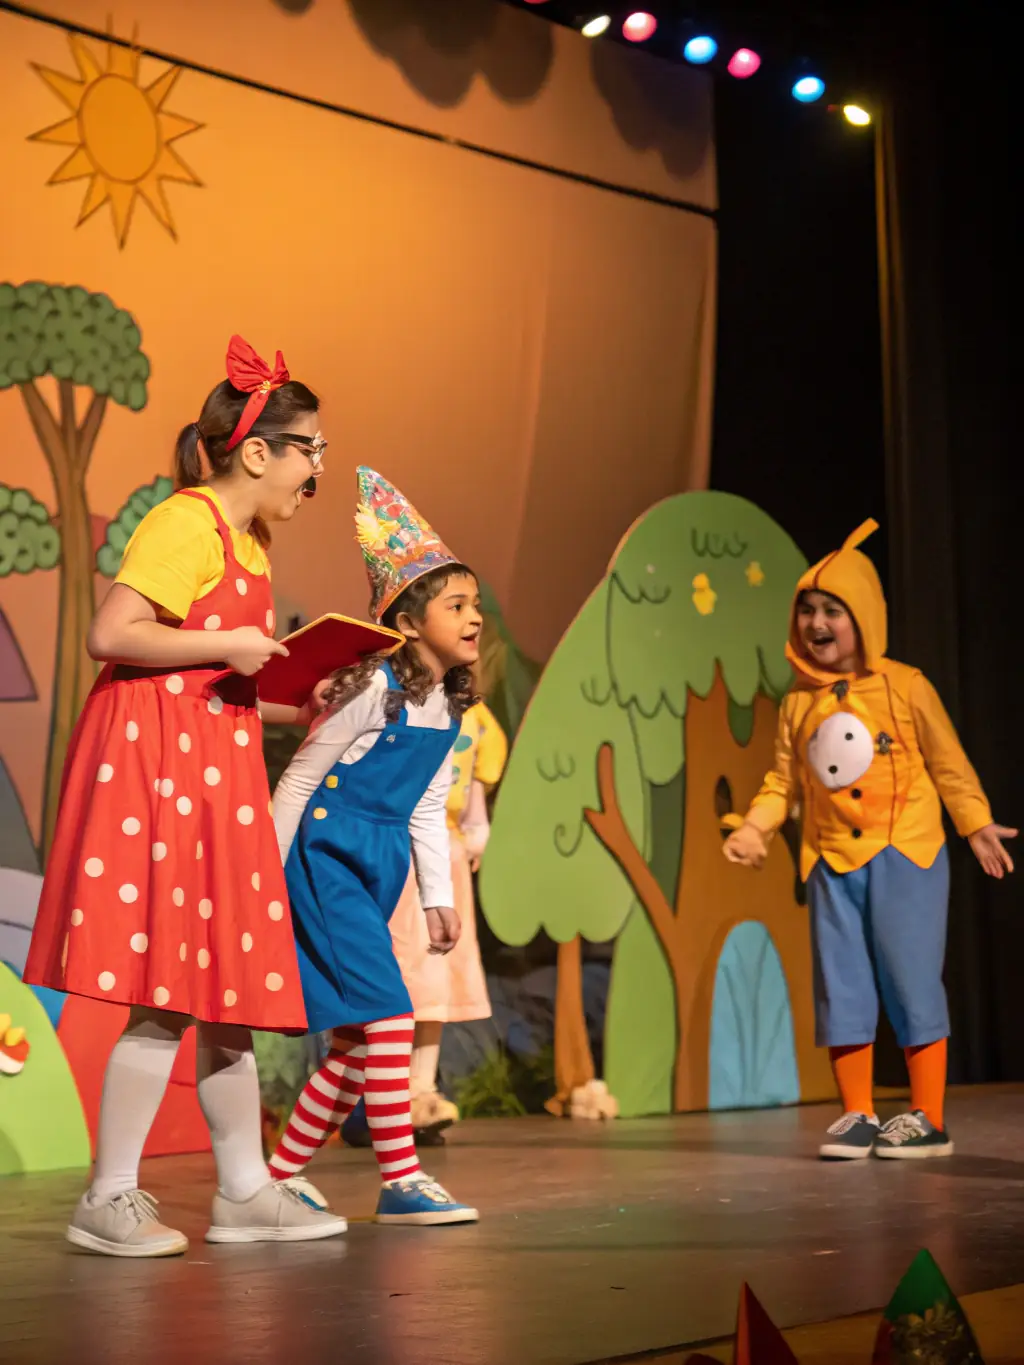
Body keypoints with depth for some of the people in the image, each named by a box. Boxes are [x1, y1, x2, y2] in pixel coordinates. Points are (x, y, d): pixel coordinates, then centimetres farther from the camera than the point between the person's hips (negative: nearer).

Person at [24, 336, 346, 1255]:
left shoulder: (250, 541, 19)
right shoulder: (188, 524, -10)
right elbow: (110, 634, -20)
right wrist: (226, 649, -15)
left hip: (216, 768, 10)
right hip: (156, 760, -10)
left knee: (227, 992, 11)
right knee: (166, 999, -8)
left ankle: (246, 1191, 18)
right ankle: (108, 1200, 3)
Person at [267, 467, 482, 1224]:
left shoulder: (448, 709, 8)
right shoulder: (375, 690, -15)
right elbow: (298, 780, -11)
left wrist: (439, 898, 13)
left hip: (378, 872, 9)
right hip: (327, 859, -9)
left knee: (356, 1040, 8)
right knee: (388, 1017, -14)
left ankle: (278, 1175, 19)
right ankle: (401, 1180, -7)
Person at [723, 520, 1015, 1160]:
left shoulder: (905, 686, -4)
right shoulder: (798, 703, 5)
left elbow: (949, 764, 0)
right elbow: (786, 780, 9)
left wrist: (978, 825, -4)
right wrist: (755, 826, -4)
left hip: (905, 855, -4)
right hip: (832, 862, 4)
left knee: (911, 980, -2)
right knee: (842, 986, 6)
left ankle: (929, 1119, 8)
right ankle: (858, 1115, 17)